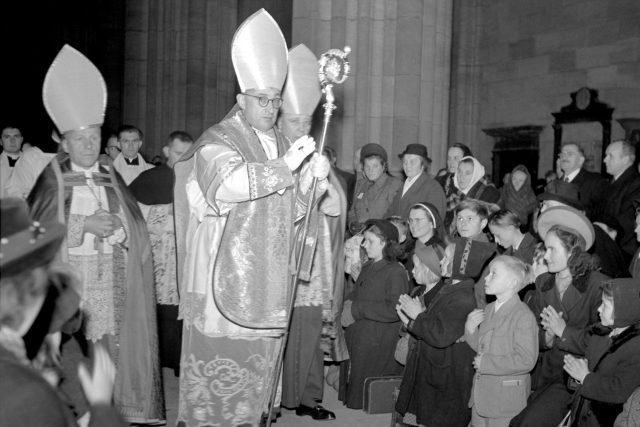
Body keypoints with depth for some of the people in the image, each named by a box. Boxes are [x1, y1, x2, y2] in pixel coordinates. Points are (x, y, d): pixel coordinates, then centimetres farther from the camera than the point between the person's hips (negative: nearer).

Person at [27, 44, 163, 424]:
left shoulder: (111, 176, 13)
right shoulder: (53, 178, 5)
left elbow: (137, 226, 8)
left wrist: (115, 226, -12)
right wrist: (83, 225, -14)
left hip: (111, 277, 2)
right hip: (66, 277, -2)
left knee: (109, 345, -4)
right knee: (67, 350, -8)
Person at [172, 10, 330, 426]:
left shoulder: (280, 143, 16)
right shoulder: (218, 141, -6)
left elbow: (291, 209, 16)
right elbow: (226, 182, -27)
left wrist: (313, 177, -2)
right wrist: (284, 166, -23)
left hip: (267, 283, 7)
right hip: (226, 279, -6)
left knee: (257, 368, 12)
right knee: (221, 365, -3)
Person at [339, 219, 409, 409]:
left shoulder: (396, 272, -13)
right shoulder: (368, 268, 15)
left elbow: (393, 310, -22)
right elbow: (354, 297, 24)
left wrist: (357, 309, -17)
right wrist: (348, 305, -1)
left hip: (377, 348, -8)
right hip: (356, 342, 9)